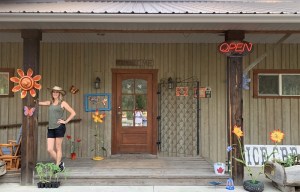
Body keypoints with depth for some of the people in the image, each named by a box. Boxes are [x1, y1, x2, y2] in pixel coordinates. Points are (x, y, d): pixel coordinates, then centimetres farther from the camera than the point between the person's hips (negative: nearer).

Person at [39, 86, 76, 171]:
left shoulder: (63, 103, 2)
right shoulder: (50, 103, 16)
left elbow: (73, 113, -2)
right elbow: (39, 103, 11)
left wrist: (65, 121, -7)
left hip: (59, 127, -5)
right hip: (50, 128, 5)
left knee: (58, 148, 2)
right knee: (49, 149, 1)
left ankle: (57, 166, 13)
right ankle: (60, 163, 20)